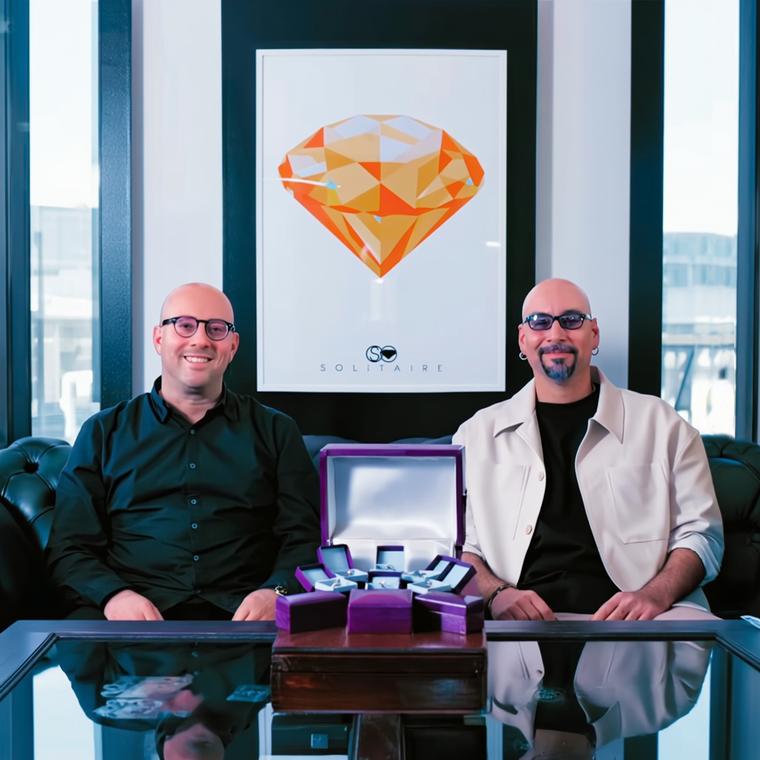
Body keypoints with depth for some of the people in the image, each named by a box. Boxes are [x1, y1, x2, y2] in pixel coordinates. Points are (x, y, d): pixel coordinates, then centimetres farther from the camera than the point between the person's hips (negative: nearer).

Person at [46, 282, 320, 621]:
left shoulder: (275, 431, 17)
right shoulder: (103, 432, 16)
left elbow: (305, 538, 10)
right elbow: (69, 549, 10)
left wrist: (276, 592, -13)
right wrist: (113, 595, -12)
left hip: (241, 613, 1)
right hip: (132, 611, 0)